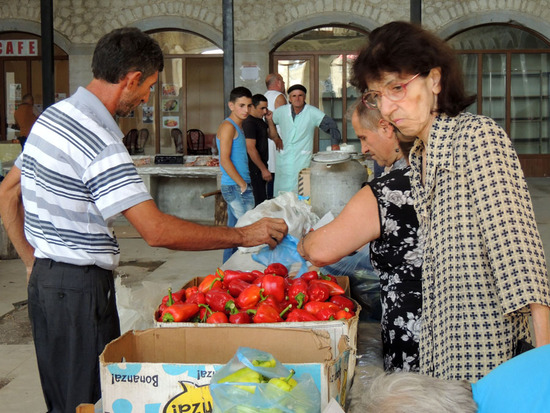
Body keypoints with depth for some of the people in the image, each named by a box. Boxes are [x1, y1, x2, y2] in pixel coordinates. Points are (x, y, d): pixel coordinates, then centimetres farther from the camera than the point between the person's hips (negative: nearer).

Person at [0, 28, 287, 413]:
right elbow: (157, 230, -27)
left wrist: (34, 261, 17)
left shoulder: (53, 116, 9)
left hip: (46, 279, 10)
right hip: (81, 289, -10)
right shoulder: (100, 143, -22)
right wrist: (244, 235, -19)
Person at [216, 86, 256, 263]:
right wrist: (243, 185, -17)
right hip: (235, 187, -10)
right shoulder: (228, 126, -12)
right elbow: (225, 160, -18)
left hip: (237, 187, 10)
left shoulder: (237, 127, 18)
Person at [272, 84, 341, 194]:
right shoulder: (281, 111, 5)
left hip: (303, 159, -3)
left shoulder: (312, 112, -5)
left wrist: (335, 143, -20)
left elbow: (330, 124, -8)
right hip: (284, 159, 3)